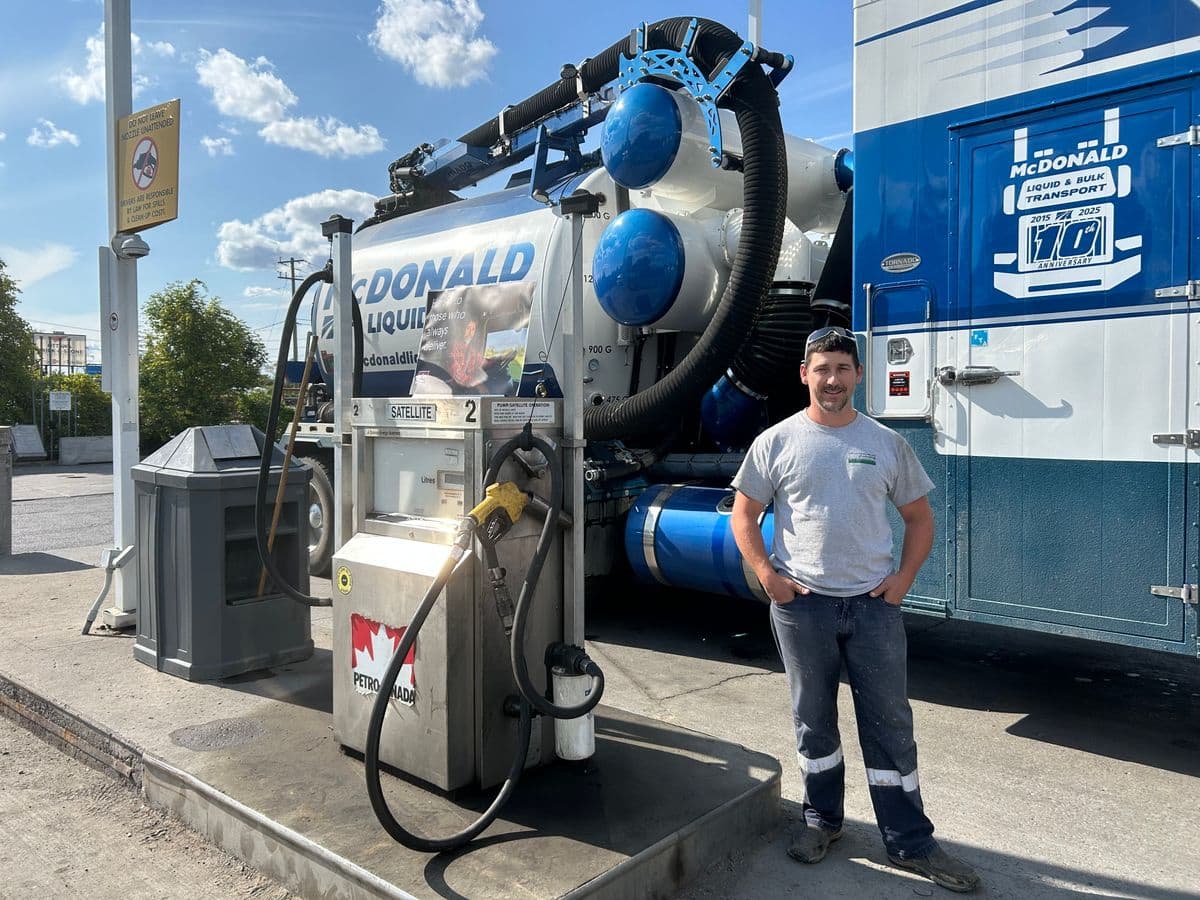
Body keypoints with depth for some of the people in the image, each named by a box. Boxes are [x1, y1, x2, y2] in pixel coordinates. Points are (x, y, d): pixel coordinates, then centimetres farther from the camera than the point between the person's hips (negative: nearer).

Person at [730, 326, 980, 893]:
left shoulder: (886, 443, 5)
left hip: (874, 602, 1)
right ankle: (822, 819, 32)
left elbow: (919, 517, 10)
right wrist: (767, 575, -8)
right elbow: (743, 514, 4)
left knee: (890, 722, 6)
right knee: (813, 718, 13)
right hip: (801, 601, -1)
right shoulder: (776, 442, 0)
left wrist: (903, 578, -3)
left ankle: (909, 842, 20)